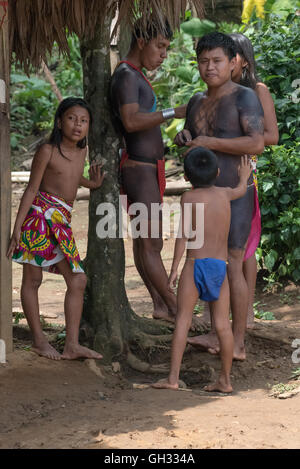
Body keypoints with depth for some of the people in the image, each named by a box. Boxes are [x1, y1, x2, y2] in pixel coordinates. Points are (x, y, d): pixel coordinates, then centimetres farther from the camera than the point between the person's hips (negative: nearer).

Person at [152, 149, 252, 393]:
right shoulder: (224, 193, 10)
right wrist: (244, 177, 56)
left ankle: (173, 377, -7)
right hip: (221, 265, 4)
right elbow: (241, 190, 35)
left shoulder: (189, 197, -2)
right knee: (222, 324, 5)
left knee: (183, 319, -2)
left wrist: (174, 268, -7)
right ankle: (225, 379, 9)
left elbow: (183, 234, -9)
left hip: (195, 264, -4)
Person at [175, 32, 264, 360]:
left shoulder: (244, 97, -8)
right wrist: (184, 139, 7)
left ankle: (238, 344, -4)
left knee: (232, 266, -9)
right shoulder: (196, 103, 15)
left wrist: (210, 143, -19)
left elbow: (257, 144, -20)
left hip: (234, 194, -8)